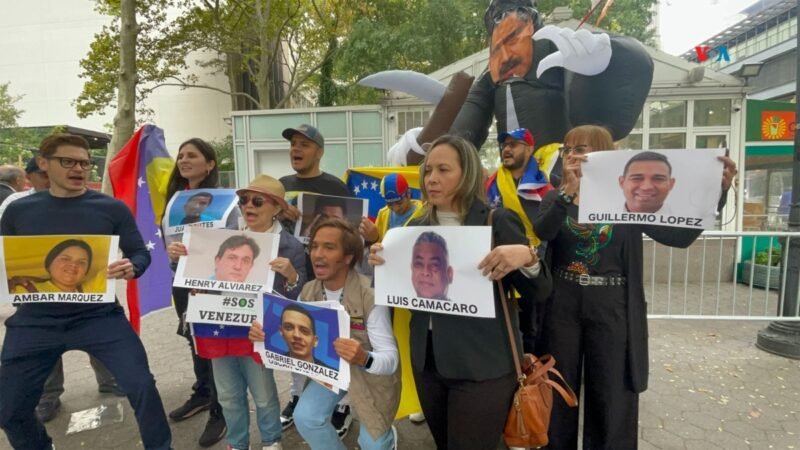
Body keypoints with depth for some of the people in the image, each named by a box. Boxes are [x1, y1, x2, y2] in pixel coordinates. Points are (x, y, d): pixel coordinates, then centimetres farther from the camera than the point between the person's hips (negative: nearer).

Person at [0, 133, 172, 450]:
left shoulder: (112, 208, -2)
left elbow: (141, 253, 1)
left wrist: (131, 268, -22)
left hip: (99, 316, -2)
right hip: (35, 321, 3)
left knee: (141, 387, -10)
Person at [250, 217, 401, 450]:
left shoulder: (370, 296, -30)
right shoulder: (308, 292, -12)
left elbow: (390, 359, -29)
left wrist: (364, 358, -49)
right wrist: (266, 334, -23)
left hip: (370, 374, -4)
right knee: (304, 417, -14)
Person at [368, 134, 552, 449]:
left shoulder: (498, 222, -9)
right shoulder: (416, 227, 6)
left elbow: (539, 294, -9)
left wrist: (527, 257, -28)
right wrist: (381, 261, -6)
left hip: (482, 365, -5)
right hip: (427, 360, 6)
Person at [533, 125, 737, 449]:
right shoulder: (556, 199, 3)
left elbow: (680, 235, -9)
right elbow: (542, 232, -17)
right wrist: (569, 191, -29)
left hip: (612, 311, -1)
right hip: (562, 309, 1)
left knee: (612, 399, 9)